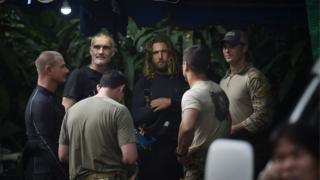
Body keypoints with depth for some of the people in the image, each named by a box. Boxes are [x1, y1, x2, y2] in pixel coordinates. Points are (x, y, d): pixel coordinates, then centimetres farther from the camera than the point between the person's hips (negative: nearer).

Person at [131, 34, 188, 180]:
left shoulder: (182, 80, 9)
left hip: (178, 146, 0)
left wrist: (171, 103, -12)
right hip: (152, 147, 0)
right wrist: (158, 106, -10)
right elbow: (136, 117, -3)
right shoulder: (143, 83, 8)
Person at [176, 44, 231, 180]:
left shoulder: (192, 95, -19)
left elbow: (187, 128, -35)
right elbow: (227, 121, 21)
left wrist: (181, 153, -20)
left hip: (200, 163, -8)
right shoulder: (219, 90, 9)